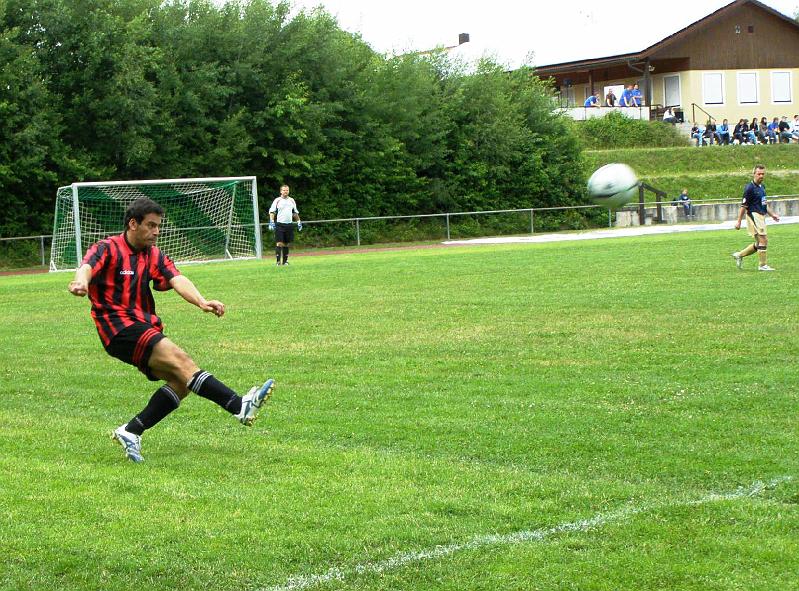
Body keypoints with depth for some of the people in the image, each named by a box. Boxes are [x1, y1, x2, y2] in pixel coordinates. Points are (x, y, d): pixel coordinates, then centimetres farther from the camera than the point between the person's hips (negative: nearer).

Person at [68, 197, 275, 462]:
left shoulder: (154, 255, 14)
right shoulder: (108, 249, -4)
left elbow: (177, 279, -4)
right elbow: (87, 267, -26)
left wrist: (201, 301, -25)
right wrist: (80, 281, -52)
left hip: (145, 327, 8)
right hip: (118, 328, -8)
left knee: (181, 381, -8)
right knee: (180, 359, -23)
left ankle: (130, 432, -2)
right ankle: (240, 407, -33)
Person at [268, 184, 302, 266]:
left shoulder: (292, 200, 13)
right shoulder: (277, 200, -1)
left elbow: (295, 212, 22)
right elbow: (271, 212, -2)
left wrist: (299, 222, 17)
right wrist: (271, 222, -14)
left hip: (289, 224, 4)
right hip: (279, 224, -4)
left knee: (286, 244, 7)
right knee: (279, 243, -10)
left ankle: (285, 260, 13)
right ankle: (278, 261, -10)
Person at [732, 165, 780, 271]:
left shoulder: (762, 186, 14)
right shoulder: (749, 188, -13)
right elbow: (744, 205, -13)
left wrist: (772, 214, 17)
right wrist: (739, 221, -12)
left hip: (761, 216, 9)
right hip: (754, 216, -9)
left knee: (759, 244, 12)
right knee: (763, 240, -10)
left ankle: (739, 255, 24)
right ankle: (763, 265, -3)